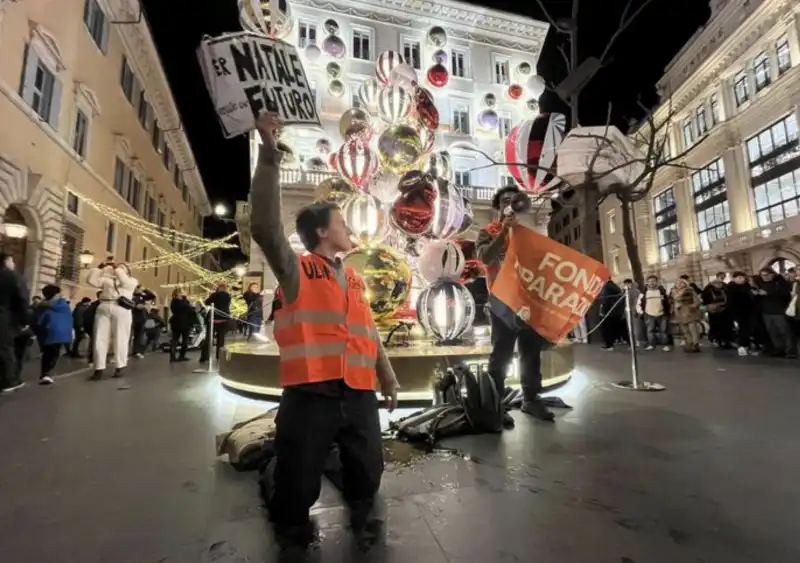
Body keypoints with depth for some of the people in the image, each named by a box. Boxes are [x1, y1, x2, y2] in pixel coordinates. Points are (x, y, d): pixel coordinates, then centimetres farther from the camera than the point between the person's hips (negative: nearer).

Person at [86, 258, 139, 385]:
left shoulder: (132, 280, 17)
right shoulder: (107, 279, 26)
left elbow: (125, 283, -5)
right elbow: (92, 280, 11)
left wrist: (118, 268, -1)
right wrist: (100, 267, 8)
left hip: (121, 309, -4)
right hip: (103, 308, 4)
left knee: (120, 339, -4)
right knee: (100, 339, 0)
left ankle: (120, 367, 2)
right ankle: (99, 369, 3)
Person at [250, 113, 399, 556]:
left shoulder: (355, 280, 15)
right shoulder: (296, 270, -1)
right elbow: (265, 227, -19)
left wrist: (388, 379, 23)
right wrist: (270, 156, -23)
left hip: (359, 394, 6)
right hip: (310, 394, -5)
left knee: (367, 471, 21)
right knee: (297, 481, 11)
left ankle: (363, 519, 50)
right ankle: (293, 537, 41)